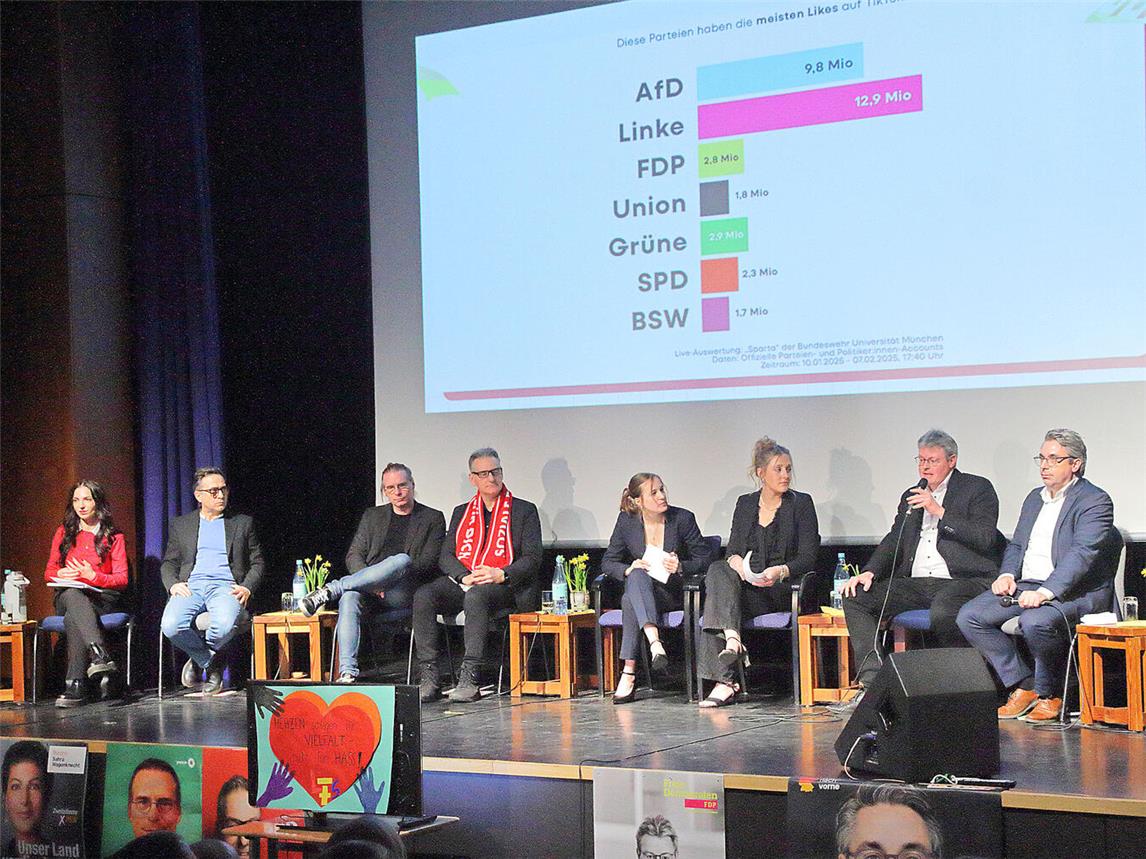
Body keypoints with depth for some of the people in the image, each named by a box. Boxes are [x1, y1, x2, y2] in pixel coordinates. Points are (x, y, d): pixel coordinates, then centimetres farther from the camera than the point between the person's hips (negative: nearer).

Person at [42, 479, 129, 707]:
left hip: (102, 598, -1)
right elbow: (49, 572, 15)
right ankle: (100, 655, -59)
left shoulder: (114, 536, 10)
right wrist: (61, 574, -10)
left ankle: (75, 685, -47)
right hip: (67, 597, 1)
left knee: (73, 618, -37)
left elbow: (122, 579, 3)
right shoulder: (64, 533, 17)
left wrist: (93, 576, -15)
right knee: (72, 595, -39)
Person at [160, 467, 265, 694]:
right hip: (190, 587, 1)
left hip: (226, 587, -1)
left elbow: (257, 562, 15)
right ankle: (211, 664, -4)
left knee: (225, 624, -36)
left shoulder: (243, 523, 18)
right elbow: (168, 563, 17)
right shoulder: (181, 525, 20)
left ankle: (199, 659, -1)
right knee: (171, 626, -31)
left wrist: (247, 588, -5)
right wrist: (173, 584, -5)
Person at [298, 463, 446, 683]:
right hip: (370, 590, 3)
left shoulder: (433, 518, 12)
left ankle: (330, 590, -33)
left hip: (404, 593, -3)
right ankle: (347, 672, -41)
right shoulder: (372, 516, 22)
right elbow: (354, 555, 13)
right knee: (349, 598, -34)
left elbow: (430, 562, 0)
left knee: (402, 560, -37)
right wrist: (371, 582, -10)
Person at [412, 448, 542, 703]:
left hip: (502, 585, -4)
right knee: (423, 596, -26)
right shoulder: (461, 512, 22)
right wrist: (465, 576, -11)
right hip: (461, 582, 4)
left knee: (476, 596, -38)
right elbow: (445, 556, 11)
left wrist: (501, 575, -16)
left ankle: (469, 678, -40)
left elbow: (532, 558, 2)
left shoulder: (524, 510, 12)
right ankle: (429, 677, -28)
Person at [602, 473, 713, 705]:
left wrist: (680, 567, -20)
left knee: (630, 601, -35)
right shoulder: (627, 520, 1)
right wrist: (628, 569, -17)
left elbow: (704, 559, 0)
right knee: (638, 575, -37)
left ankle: (629, 673, -40)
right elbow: (608, 562, 5)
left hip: (673, 593, -2)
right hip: (639, 587, 2)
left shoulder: (683, 518, -4)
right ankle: (655, 642, -55)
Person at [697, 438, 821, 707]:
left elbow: (808, 558, -3)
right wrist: (735, 561, -12)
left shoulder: (801, 504, 4)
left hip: (783, 591, -4)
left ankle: (724, 681, -33)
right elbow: (733, 551, 13)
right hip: (747, 584, 4)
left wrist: (780, 571, -23)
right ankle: (732, 640, -44)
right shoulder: (745, 504, 16)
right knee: (718, 570, -30)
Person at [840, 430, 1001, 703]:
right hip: (915, 584, 7)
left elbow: (984, 538, -8)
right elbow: (893, 541, 21)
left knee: (942, 613, -40)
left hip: (963, 580, -6)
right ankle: (872, 680, -20)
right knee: (855, 599, -12)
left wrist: (940, 511, -11)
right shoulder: (911, 496, 24)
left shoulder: (978, 489, 5)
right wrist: (870, 572, 2)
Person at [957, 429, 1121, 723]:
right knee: (969, 616, -10)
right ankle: (1023, 686, -2)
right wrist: (1007, 574, 0)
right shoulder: (1035, 497, 20)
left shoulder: (1095, 501, -8)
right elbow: (1016, 545, 24)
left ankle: (1050, 695, -11)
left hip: (1073, 592, -8)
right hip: (1025, 586, 8)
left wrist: (1044, 592, -32)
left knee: (1034, 622, -37)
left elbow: (1082, 554, -20)